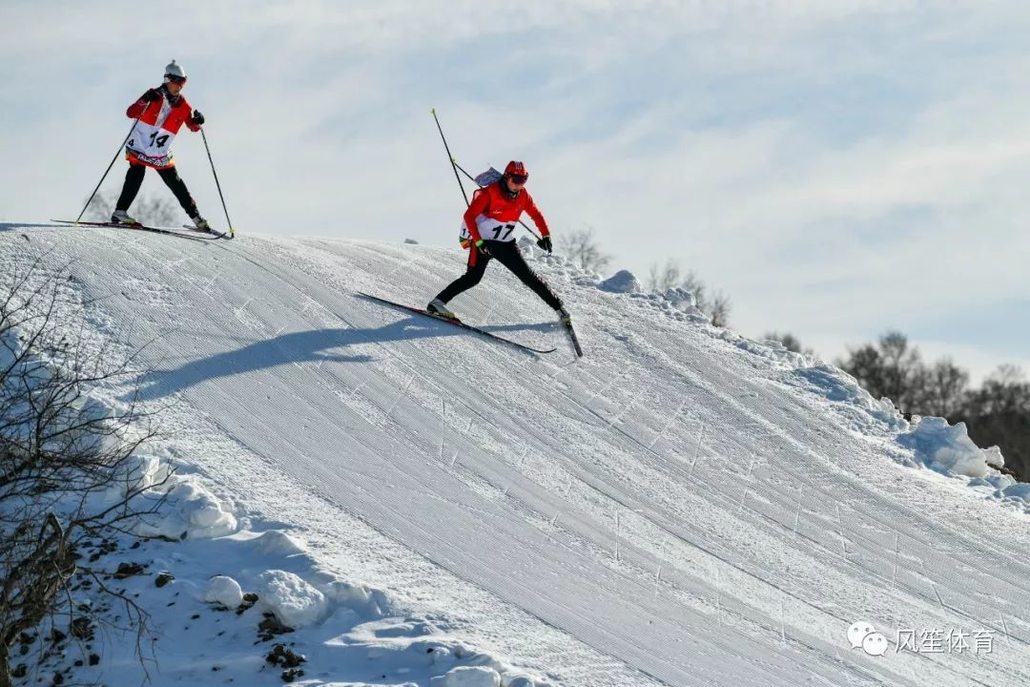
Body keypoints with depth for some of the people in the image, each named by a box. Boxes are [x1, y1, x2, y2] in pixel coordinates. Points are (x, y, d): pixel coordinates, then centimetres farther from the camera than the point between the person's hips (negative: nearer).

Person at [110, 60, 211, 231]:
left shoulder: (182, 106, 0)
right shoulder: (154, 97, -13)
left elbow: (193, 127, 10)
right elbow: (131, 113, -20)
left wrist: (197, 121, -14)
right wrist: (144, 102, -39)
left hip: (161, 156, 4)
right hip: (138, 149, -4)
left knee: (176, 184, 6)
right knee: (136, 176, -25)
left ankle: (196, 218, 16)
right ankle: (120, 213, -26)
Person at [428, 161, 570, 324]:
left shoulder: (523, 196, -4)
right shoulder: (489, 193, -19)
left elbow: (536, 215, 12)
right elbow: (469, 216, -20)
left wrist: (546, 236, 0)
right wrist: (478, 241, -26)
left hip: (506, 244, 4)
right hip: (482, 241, -4)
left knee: (528, 276, 0)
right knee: (473, 277, -20)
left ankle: (558, 306, 8)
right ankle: (437, 303, -18)